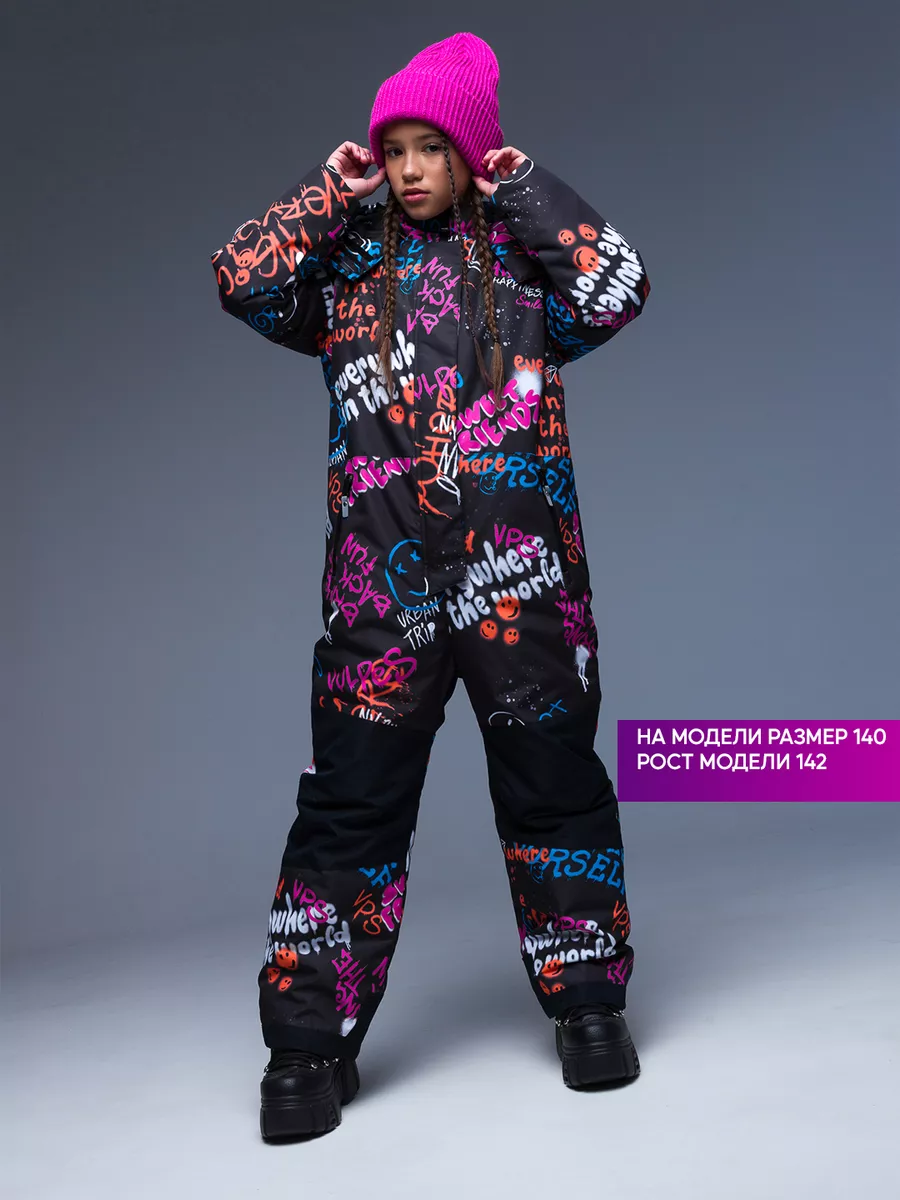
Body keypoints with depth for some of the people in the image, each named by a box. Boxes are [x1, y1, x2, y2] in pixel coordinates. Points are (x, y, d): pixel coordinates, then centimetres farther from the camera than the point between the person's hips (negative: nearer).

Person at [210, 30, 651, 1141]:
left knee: (553, 787, 6)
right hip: (381, 582, 1)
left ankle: (587, 1004, 23)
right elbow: (242, 280, 1)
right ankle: (312, 1042, 12)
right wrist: (329, 195, 6)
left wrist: (529, 188, 2)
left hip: (520, 572, 0)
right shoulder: (349, 261, 15)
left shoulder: (521, 255, 12)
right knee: (350, 804, 1)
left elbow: (615, 292, -5)